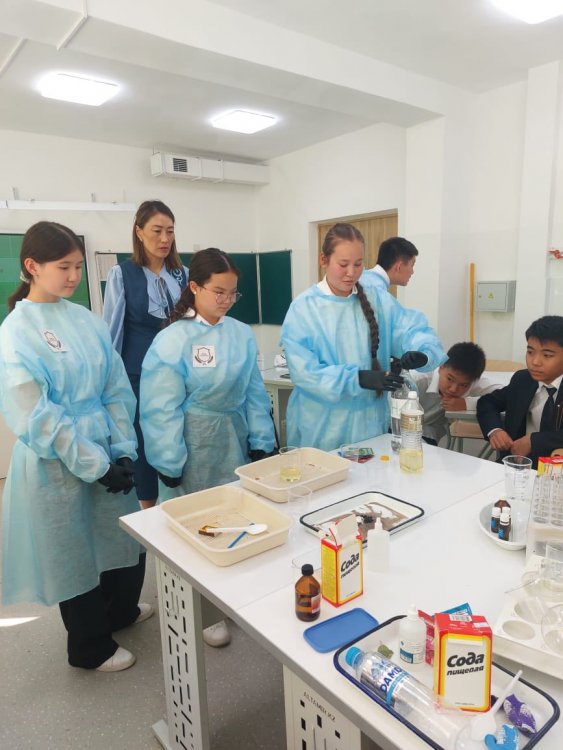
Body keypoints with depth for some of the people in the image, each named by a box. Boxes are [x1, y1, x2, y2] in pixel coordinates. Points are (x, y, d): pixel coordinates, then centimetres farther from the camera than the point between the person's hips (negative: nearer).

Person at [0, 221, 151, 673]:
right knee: (73, 553, 13)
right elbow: (37, 418, -17)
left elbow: (117, 389, 2)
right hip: (58, 464, -5)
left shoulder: (88, 321, 2)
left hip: (106, 452, 5)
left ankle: (121, 610, 49)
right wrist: (95, 465, -16)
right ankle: (90, 647, 38)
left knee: (126, 538, 19)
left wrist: (123, 451, -6)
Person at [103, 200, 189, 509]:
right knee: (144, 443, 7)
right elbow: (112, 332, -2)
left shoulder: (183, 275, 7)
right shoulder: (122, 274, -3)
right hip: (141, 374, -3)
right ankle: (150, 514, 25)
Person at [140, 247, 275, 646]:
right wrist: (171, 464, -10)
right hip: (196, 444, -4)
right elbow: (162, 409, -11)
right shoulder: (173, 340, -13)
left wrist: (260, 442, 2)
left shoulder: (242, 334, -1)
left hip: (237, 439, 4)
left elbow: (255, 393, 4)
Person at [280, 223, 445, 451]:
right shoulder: (304, 307, -9)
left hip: (370, 421, 4)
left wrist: (420, 352, -27)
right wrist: (359, 378, -28)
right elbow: (304, 371, -17)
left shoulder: (378, 300, 3)